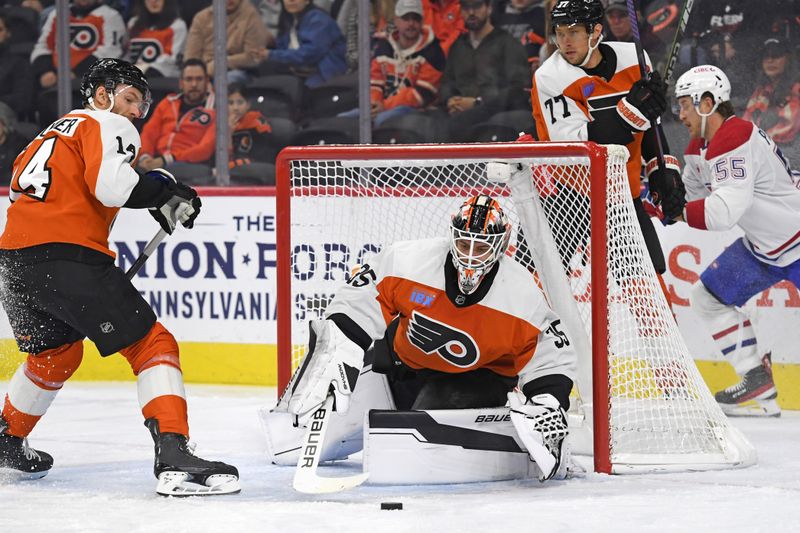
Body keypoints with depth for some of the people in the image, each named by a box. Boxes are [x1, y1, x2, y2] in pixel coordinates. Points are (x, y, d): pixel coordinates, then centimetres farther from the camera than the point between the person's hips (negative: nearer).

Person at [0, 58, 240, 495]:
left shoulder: (54, 132, 30)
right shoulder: (109, 126, 3)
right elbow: (110, 185, -15)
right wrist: (166, 192, -4)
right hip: (67, 257, -9)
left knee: (55, 351, 32)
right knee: (152, 344, -7)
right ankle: (173, 457, -22)